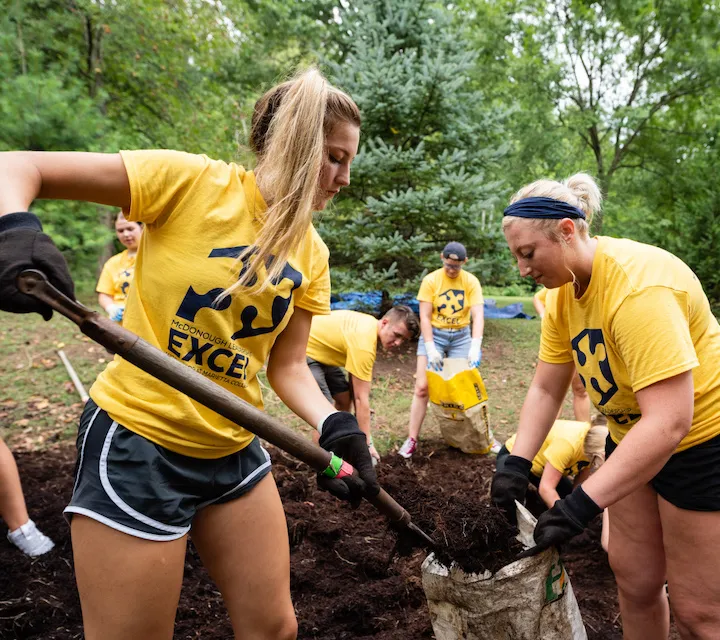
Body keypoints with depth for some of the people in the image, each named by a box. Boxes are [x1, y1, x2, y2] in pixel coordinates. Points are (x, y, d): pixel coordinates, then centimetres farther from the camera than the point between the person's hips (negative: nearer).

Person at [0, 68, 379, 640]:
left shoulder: (311, 253, 3)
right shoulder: (193, 180, -13)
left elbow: (287, 365, 2)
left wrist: (335, 426, -15)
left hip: (234, 450, 6)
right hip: (137, 442, -5)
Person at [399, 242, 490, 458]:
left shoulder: (471, 282, -7)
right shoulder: (430, 280, -10)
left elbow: (478, 315, -16)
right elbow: (425, 317, -12)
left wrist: (475, 347, -29)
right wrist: (430, 349, -21)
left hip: (461, 336, 1)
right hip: (434, 334, -1)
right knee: (422, 386, -6)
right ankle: (412, 439, 0)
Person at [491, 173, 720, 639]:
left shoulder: (638, 285, -30)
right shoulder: (564, 292, -5)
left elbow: (669, 421, -35)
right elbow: (545, 390, -1)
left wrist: (582, 505, -35)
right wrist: (516, 466, -12)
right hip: (633, 437, 7)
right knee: (634, 580, 16)